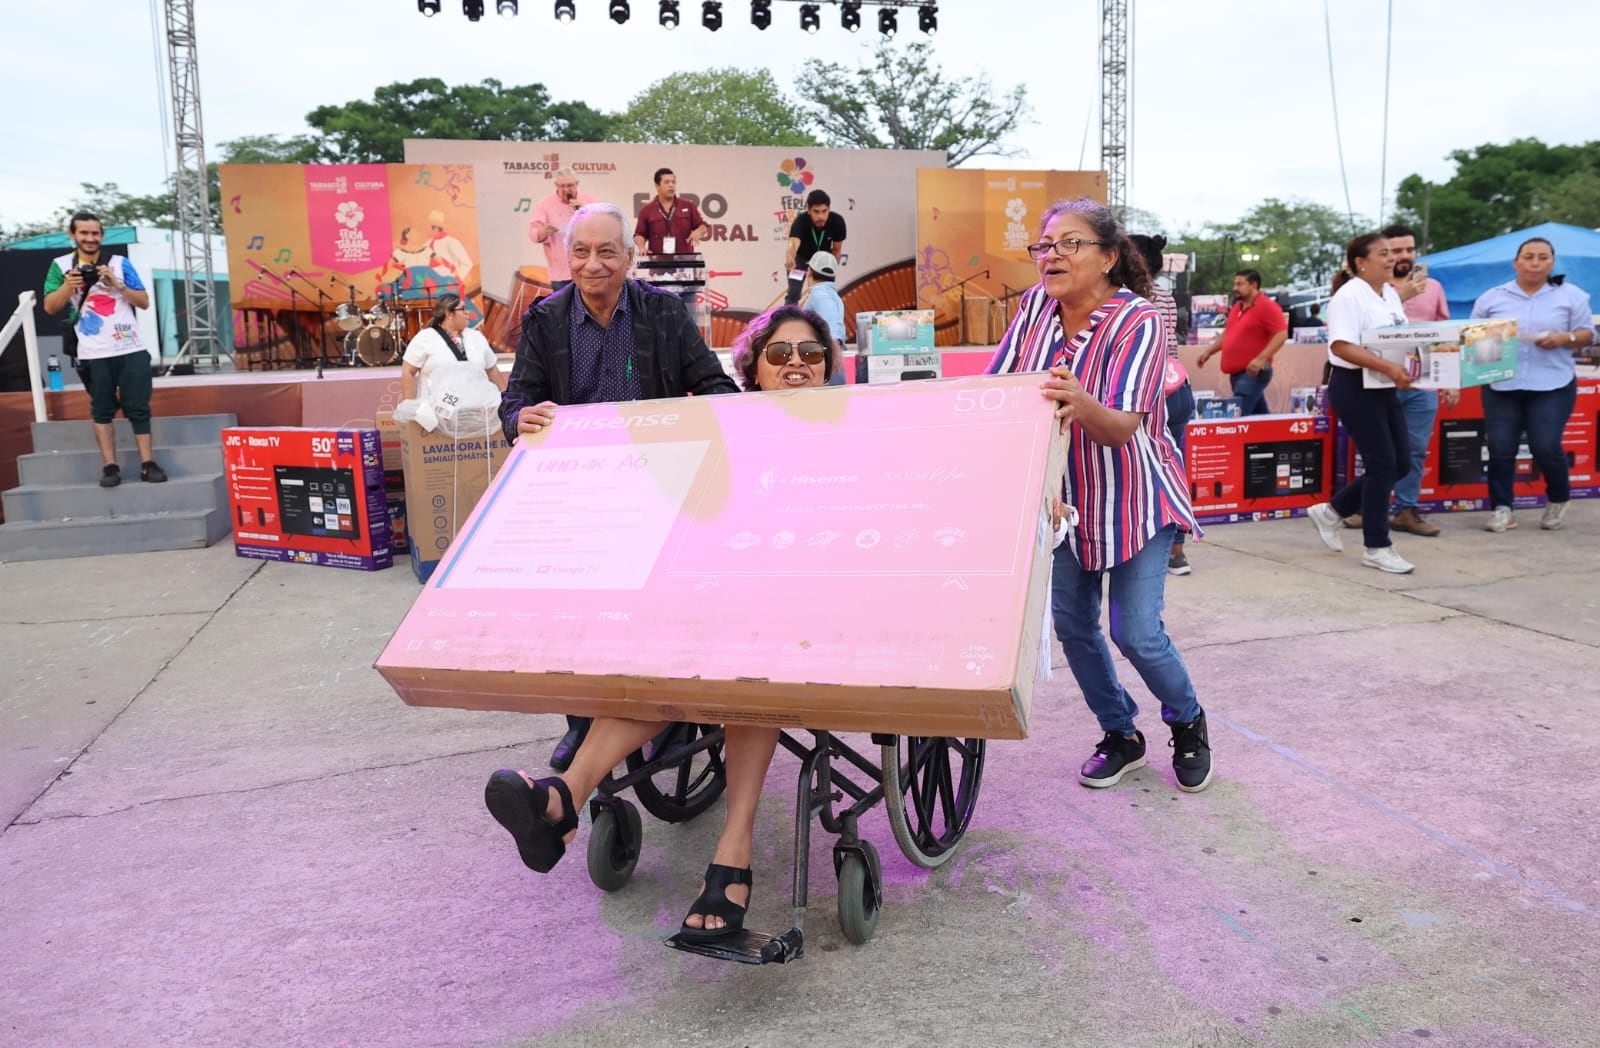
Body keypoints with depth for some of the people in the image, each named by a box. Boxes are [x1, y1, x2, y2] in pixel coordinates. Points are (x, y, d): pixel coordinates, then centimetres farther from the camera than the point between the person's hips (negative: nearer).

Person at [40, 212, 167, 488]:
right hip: (94, 354, 0)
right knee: (102, 410, 3)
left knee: (139, 407, -1)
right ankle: (110, 466, 5)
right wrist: (67, 286, -14)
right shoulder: (61, 265, 6)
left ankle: (147, 464, 1)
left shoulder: (120, 263, 6)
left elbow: (144, 302, 4)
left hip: (131, 349, 0)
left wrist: (117, 285, -10)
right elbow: (50, 307, 3)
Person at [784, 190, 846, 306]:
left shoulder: (837, 221, -31)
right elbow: (793, 244, -61)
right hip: (801, 257, -2)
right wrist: (790, 259, -81)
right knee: (794, 293, -13)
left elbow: (836, 250, -13)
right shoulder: (800, 221, -40)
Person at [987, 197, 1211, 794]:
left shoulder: (1139, 322, -20)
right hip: (1062, 497, 5)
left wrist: (1081, 403, -52)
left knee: (1136, 632, -7)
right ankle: (1120, 735, 29)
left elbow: (1123, 427, -31)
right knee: (1072, 624, 7)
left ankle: (1187, 724, 24)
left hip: (1133, 497, -5)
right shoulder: (1035, 306, -5)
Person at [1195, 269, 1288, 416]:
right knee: (1260, 416, 15)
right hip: (1236, 372, 8)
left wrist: (1261, 359, -25)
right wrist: (1209, 351, 16)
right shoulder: (1237, 307, 16)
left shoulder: (1267, 306, -10)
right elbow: (1228, 334, 27)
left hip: (1253, 373, -8)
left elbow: (1281, 335, -16)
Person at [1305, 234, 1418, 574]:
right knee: (1382, 464, -6)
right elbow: (1342, 346, -24)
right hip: (1354, 387, -9)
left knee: (1400, 463, 8)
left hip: (1383, 389, 9)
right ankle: (1377, 548, 6)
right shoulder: (1349, 296, -14)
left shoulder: (1391, 294, 14)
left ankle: (1331, 511, 23)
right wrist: (1389, 368, -31)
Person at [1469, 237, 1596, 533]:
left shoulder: (1571, 295, 6)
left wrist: (1564, 338, -13)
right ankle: (1502, 508, 7)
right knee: (1500, 449, -4)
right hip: (1501, 386, 2)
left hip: (1552, 386, -1)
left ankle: (1558, 500, 19)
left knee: (1546, 446, -7)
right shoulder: (1491, 298, 8)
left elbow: (1588, 334, 6)